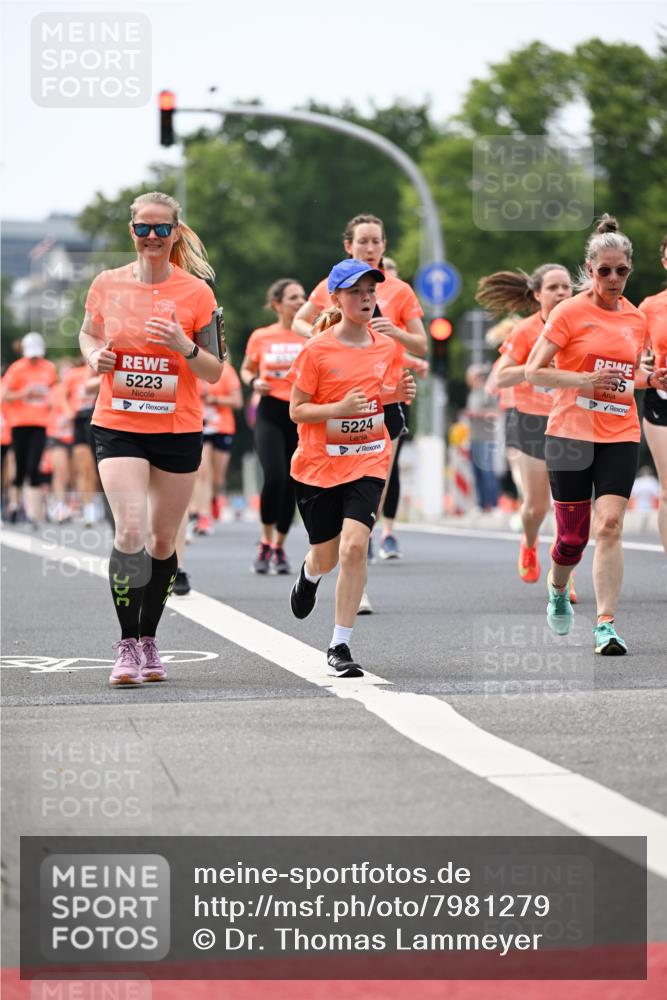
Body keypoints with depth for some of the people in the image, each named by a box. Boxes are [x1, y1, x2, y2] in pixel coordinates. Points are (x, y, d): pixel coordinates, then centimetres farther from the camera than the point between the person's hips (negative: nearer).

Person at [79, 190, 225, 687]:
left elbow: (215, 371, -1)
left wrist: (184, 346, -20)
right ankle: (128, 646, -10)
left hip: (178, 430, 0)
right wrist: (95, 356, -3)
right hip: (118, 427, 0)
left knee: (162, 541, 8)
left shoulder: (196, 291, -4)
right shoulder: (107, 284, 0)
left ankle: (148, 640, 26)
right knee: (131, 531, -17)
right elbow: (88, 334, 19)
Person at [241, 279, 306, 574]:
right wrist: (254, 382, -4)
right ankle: (266, 543, 1)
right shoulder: (260, 337, 3)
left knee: (291, 484, 2)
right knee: (274, 478, -18)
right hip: (270, 413, -1)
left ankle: (279, 548, 18)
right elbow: (246, 369, 17)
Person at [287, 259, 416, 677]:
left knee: (354, 546, -19)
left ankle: (340, 647, -10)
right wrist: (338, 408, -23)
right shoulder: (317, 350, -9)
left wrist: (400, 393, -5)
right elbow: (297, 410, -7)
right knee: (327, 556, 12)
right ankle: (310, 573, 53)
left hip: (368, 462, 1)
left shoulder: (388, 347, 1)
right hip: (318, 465, -1)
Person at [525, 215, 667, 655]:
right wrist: (584, 381, -18)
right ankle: (558, 592, 37)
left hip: (620, 436, 3)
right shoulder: (570, 312, -4)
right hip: (572, 435, -3)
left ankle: (607, 625, -14)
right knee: (573, 534, 5)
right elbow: (534, 371, -6)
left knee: (610, 524, -13)